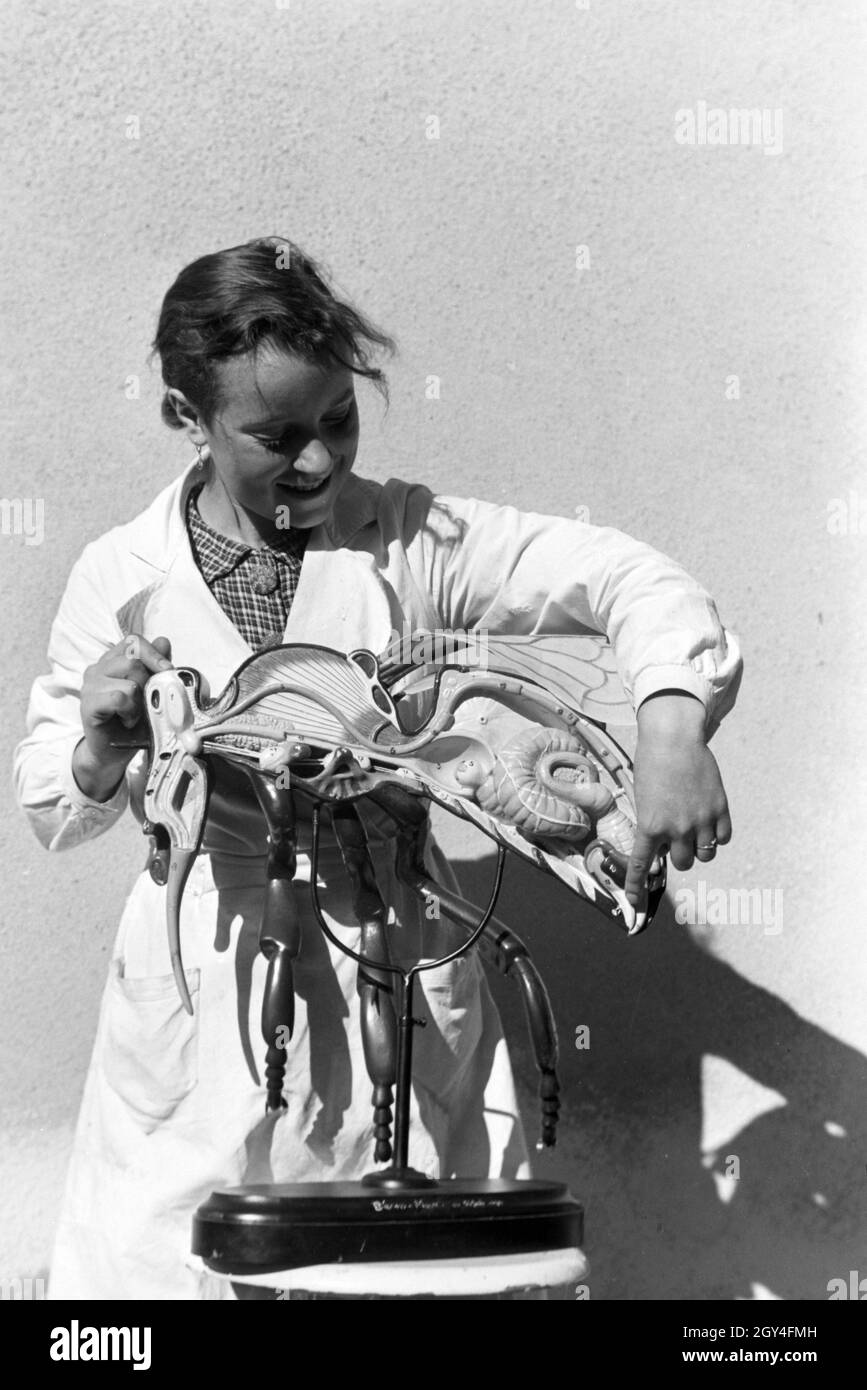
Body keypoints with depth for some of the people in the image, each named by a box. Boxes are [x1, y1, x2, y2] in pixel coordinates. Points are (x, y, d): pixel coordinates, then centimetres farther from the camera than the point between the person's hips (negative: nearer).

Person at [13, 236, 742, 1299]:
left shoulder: (412, 541, -5)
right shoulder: (121, 577, -3)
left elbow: (623, 577, -11)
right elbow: (50, 811, 5)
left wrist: (672, 721, -29)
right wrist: (104, 746, -18)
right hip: (211, 988, 0)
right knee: (161, 1253, 8)